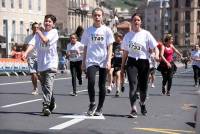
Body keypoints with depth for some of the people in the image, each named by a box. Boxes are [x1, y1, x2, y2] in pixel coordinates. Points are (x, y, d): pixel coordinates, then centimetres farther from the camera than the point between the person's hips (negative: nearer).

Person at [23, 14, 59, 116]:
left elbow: (45, 40, -17)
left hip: (51, 63, -5)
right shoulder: (39, 33, 10)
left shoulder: (54, 32, -1)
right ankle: (52, 104, 32)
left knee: (48, 86, -16)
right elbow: (32, 43, -5)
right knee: (44, 86, 15)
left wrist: (39, 32, 0)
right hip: (41, 64, 5)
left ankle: (46, 106, -21)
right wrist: (26, 53, -22)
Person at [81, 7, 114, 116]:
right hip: (91, 61, 0)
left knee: (102, 86, 4)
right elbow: (85, 48, 13)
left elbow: (110, 47, 1)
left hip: (103, 62, 0)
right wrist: (83, 62, 10)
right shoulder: (88, 31, 8)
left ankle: (99, 108, 16)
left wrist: (109, 61, -11)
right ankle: (92, 104, -1)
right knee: (91, 82, -20)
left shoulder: (107, 30, 3)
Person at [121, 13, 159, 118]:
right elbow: (125, 52, 14)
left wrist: (157, 55, -26)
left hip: (143, 61, -1)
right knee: (133, 85, -15)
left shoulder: (146, 34, 1)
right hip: (131, 62, 1)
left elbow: (155, 47, -4)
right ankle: (133, 109, -16)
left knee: (143, 86, 7)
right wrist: (122, 67, 14)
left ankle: (142, 103, 38)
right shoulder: (128, 36, 9)